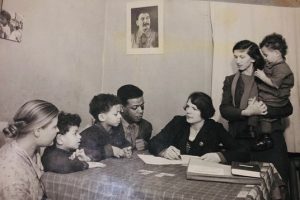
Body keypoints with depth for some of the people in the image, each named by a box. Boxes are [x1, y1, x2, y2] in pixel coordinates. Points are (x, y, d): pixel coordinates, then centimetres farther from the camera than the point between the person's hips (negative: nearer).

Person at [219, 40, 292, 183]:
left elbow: (288, 109, 2)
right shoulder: (230, 81, 10)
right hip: (242, 140, 1)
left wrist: (265, 109, -16)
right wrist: (246, 112, -17)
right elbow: (224, 110, -1)